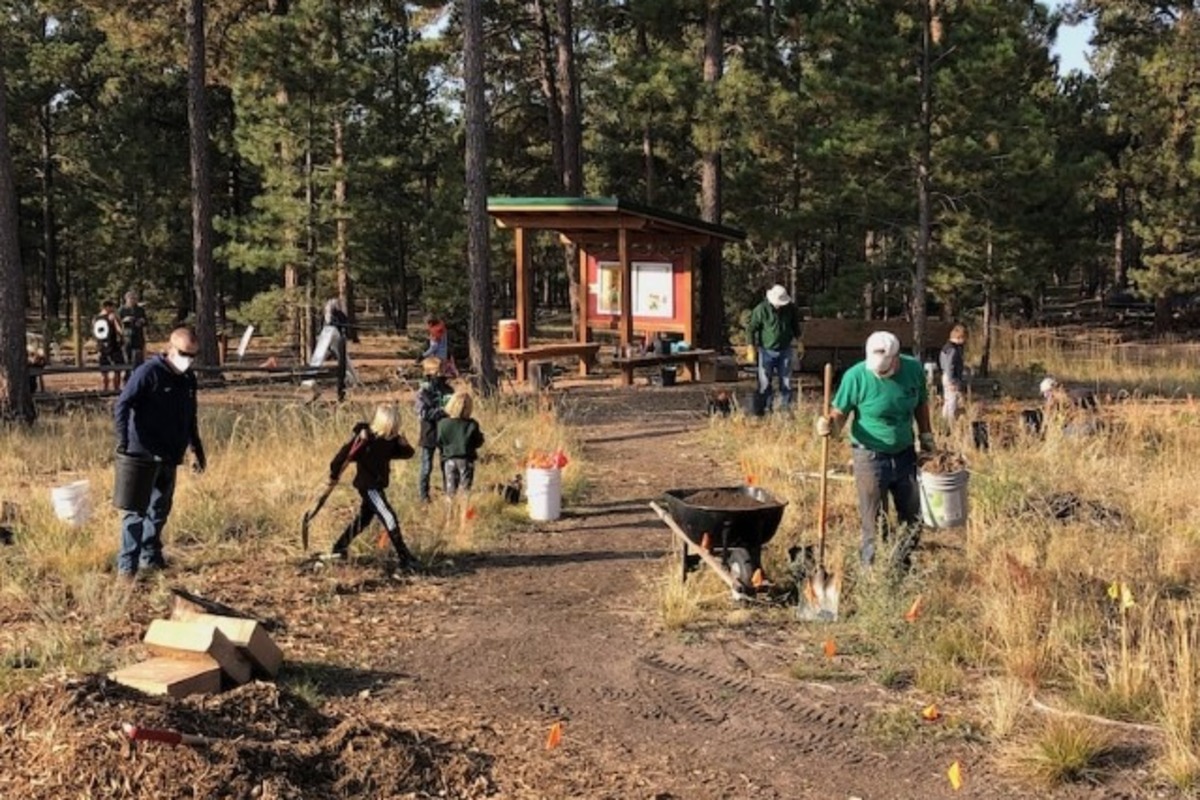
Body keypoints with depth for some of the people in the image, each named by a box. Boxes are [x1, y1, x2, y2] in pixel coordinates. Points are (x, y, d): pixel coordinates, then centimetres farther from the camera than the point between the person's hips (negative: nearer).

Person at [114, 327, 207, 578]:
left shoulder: (188, 379, 10)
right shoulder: (148, 372, -13)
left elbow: (190, 419, 21)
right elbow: (122, 405, -18)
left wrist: (198, 451, 23)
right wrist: (123, 441, -27)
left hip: (169, 457, 7)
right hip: (143, 454, -7)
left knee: (160, 509, 15)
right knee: (137, 508, -8)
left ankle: (150, 556, 28)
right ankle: (127, 564, -6)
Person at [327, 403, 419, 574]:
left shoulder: (390, 440, 0)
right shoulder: (365, 437, -21)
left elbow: (407, 453, 3)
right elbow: (345, 454, -19)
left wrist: (404, 444, -18)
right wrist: (334, 474, -17)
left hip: (377, 485, 9)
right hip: (368, 486, -9)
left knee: (363, 519, 21)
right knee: (389, 519, -12)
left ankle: (339, 548, 38)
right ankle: (403, 558, -10)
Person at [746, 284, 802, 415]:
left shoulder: (790, 309, -3)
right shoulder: (761, 310, -13)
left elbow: (795, 326, 14)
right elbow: (751, 329, -8)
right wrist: (752, 347, -11)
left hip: (785, 351, 3)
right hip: (766, 351, -3)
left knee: (786, 382, 6)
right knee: (764, 383, -2)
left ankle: (785, 410, 16)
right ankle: (764, 410, 5)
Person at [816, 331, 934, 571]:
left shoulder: (914, 369, -7)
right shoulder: (856, 376, -18)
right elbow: (839, 413, -12)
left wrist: (926, 437, 13)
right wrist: (830, 425, -33)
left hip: (905, 454, 5)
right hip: (871, 457, -4)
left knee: (914, 518, 13)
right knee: (875, 526, 0)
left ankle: (901, 568, 31)